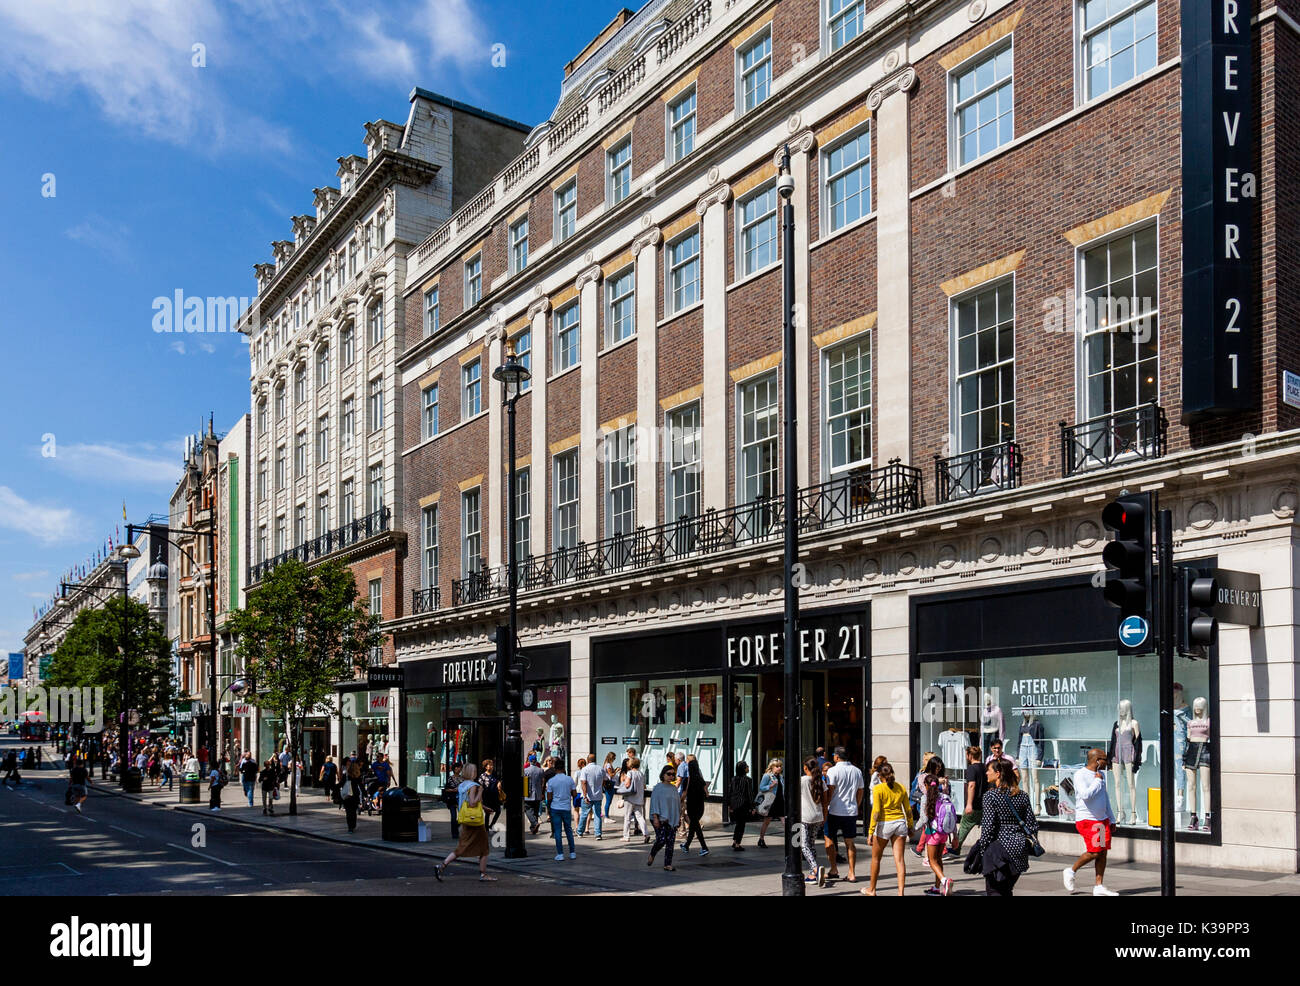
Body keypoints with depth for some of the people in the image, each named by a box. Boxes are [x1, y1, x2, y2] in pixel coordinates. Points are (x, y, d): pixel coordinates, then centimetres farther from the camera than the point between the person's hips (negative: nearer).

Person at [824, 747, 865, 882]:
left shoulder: (833, 771, -9)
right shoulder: (857, 771, 8)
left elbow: (830, 792, -12)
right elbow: (860, 792, 14)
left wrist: (825, 808, -4)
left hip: (835, 811, -5)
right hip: (851, 812, 5)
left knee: (829, 839, 11)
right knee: (850, 842, 9)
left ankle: (834, 870, 7)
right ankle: (852, 874, 4)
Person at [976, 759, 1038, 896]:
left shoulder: (991, 795, -10)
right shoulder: (1023, 796, 7)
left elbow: (988, 827, -13)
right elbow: (1032, 825, 7)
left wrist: (982, 850, -6)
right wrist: (1028, 846, 15)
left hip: (999, 848, -6)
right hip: (1019, 849, 6)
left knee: (993, 891, 1)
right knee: (1006, 890, 19)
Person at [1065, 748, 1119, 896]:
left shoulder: (1101, 774, 15)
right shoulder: (1080, 774, -12)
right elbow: (1086, 795, -26)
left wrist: (1111, 819, 23)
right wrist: (1098, 780, -15)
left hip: (1102, 819, 8)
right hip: (1086, 819, -8)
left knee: (1103, 852, 2)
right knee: (1094, 852, -12)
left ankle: (1098, 887, 6)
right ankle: (1070, 872, 8)